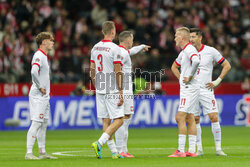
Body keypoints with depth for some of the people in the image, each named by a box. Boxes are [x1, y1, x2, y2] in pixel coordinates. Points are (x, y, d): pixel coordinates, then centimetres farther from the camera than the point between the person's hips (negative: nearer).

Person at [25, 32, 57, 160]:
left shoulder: (44, 56, 18)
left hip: (44, 96, 10)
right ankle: (29, 153, -12)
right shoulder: (38, 56, -14)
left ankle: (42, 152, 17)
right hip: (38, 96, -10)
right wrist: (40, 87, -21)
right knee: (36, 123, -12)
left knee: (44, 124, 12)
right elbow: (34, 72, -30)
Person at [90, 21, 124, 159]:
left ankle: (114, 152, 11)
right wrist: (121, 93, -11)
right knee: (118, 120, -3)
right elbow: (118, 73, -14)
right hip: (112, 90, -7)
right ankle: (99, 143, -18)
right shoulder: (114, 48, -12)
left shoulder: (95, 48, 9)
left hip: (100, 90, 7)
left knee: (106, 120, 8)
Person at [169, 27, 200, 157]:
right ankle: (191, 150, 10)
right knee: (190, 119, 9)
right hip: (186, 89, 10)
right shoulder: (183, 52, 18)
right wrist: (181, 78, 20)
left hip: (189, 88, -10)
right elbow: (174, 66, 35)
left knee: (180, 118, -13)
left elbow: (196, 61, -35)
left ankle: (181, 150, -15)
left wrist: (190, 77, -24)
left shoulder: (189, 49, -14)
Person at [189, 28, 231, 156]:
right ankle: (199, 149, 9)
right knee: (195, 120, 1)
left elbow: (227, 66, 4)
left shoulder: (211, 51, -3)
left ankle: (218, 148, -3)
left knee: (214, 117, -9)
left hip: (206, 90, -2)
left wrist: (217, 81, -2)